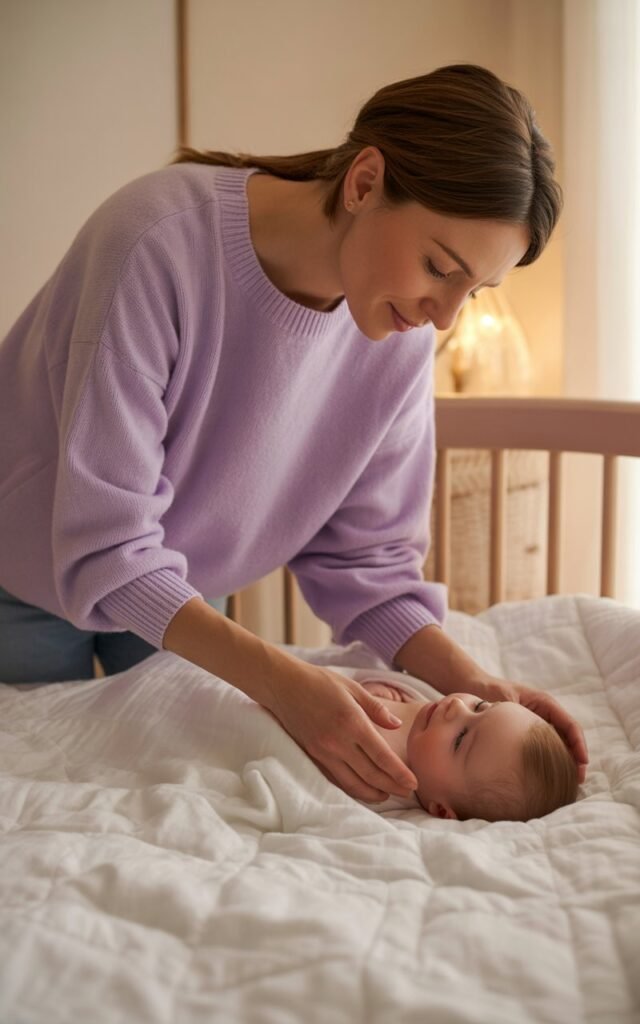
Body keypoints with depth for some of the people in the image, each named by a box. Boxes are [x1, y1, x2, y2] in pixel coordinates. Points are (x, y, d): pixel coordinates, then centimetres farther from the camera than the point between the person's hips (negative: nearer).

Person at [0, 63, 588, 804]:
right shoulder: (163, 242, -34)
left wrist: (464, 678, -25)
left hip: (179, 602, 4)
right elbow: (106, 552, -34)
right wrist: (278, 679, -43)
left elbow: (363, 553, -10)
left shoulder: (403, 334, -17)